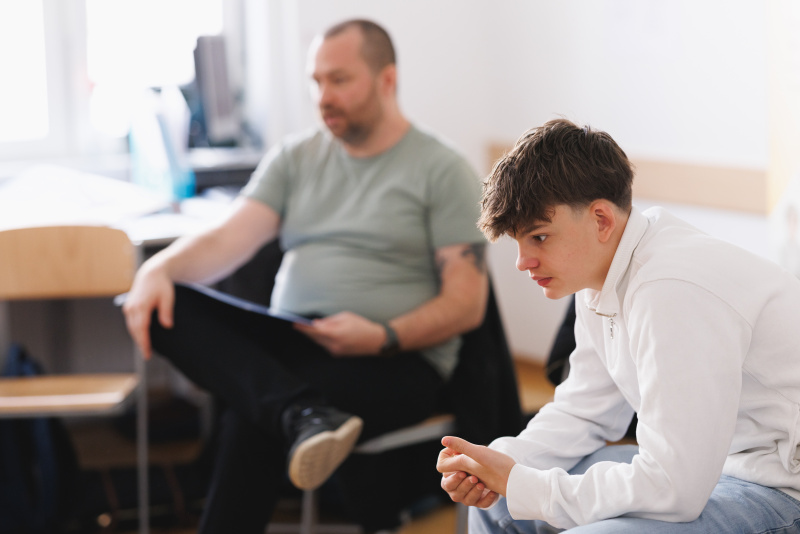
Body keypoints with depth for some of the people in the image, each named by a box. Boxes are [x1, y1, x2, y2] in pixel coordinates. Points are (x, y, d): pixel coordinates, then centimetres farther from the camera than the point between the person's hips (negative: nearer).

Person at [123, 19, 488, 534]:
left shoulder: (444, 171, 1)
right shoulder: (295, 158, 16)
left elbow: (467, 305, -5)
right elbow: (229, 240, 3)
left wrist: (383, 337, -21)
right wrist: (159, 269, -18)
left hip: (396, 362, -6)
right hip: (290, 343, 6)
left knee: (253, 413, -33)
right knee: (166, 306, -22)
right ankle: (300, 415, -44)